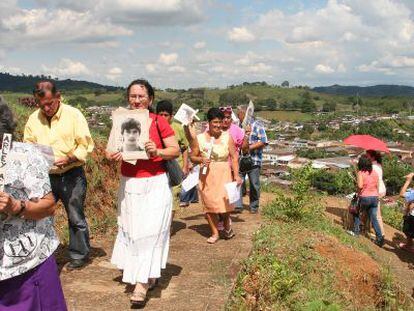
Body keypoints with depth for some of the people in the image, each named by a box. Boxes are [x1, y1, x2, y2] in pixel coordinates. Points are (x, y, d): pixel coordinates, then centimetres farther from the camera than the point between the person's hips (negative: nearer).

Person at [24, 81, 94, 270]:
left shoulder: (73, 115, -7)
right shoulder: (33, 119, 4)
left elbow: (86, 145, -9)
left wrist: (69, 159, -24)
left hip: (71, 175, -3)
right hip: (44, 176, 4)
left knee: (76, 218, 7)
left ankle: (79, 255, 24)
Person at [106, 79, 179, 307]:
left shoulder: (159, 122, -4)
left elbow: (176, 150, -3)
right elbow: (111, 151, 12)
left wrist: (157, 152, -22)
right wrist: (112, 156, -10)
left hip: (154, 185, -4)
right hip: (128, 185, 4)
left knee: (149, 231, -5)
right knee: (131, 230, 7)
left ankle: (141, 283, 1)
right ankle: (150, 275, 23)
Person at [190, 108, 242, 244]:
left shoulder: (227, 137, 0)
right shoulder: (200, 138, 0)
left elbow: (234, 157, 0)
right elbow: (193, 157, 7)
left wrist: (236, 175, -9)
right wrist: (201, 159, -14)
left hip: (224, 174, -1)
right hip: (207, 176, 1)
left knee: (225, 201, -10)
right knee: (209, 204, 4)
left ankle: (227, 224, 22)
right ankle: (214, 233, 20)